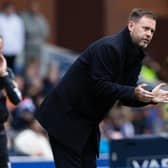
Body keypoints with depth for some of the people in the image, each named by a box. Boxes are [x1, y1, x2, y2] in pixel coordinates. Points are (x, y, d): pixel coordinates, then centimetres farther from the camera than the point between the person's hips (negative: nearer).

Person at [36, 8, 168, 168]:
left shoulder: (135, 55, 7)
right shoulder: (108, 47, -21)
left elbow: (127, 96, 6)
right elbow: (99, 86, -27)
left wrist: (150, 96, -11)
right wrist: (133, 93, -31)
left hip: (88, 122, 9)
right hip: (65, 117, -9)